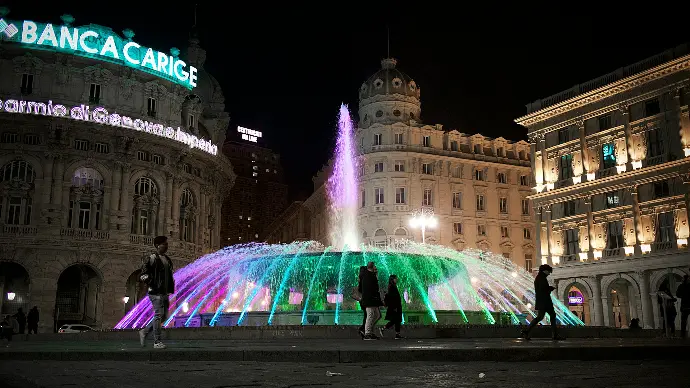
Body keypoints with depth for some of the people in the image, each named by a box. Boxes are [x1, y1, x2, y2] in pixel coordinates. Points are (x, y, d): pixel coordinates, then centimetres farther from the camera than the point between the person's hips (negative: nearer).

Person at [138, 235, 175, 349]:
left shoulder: (167, 259, 16)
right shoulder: (152, 258, -9)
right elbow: (143, 275, -13)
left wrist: (170, 289, 18)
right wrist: (151, 284, -17)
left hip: (165, 292, 9)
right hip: (156, 293, -8)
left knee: (164, 316, 10)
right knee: (158, 315, -8)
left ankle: (144, 332, 24)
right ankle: (157, 342, -2)